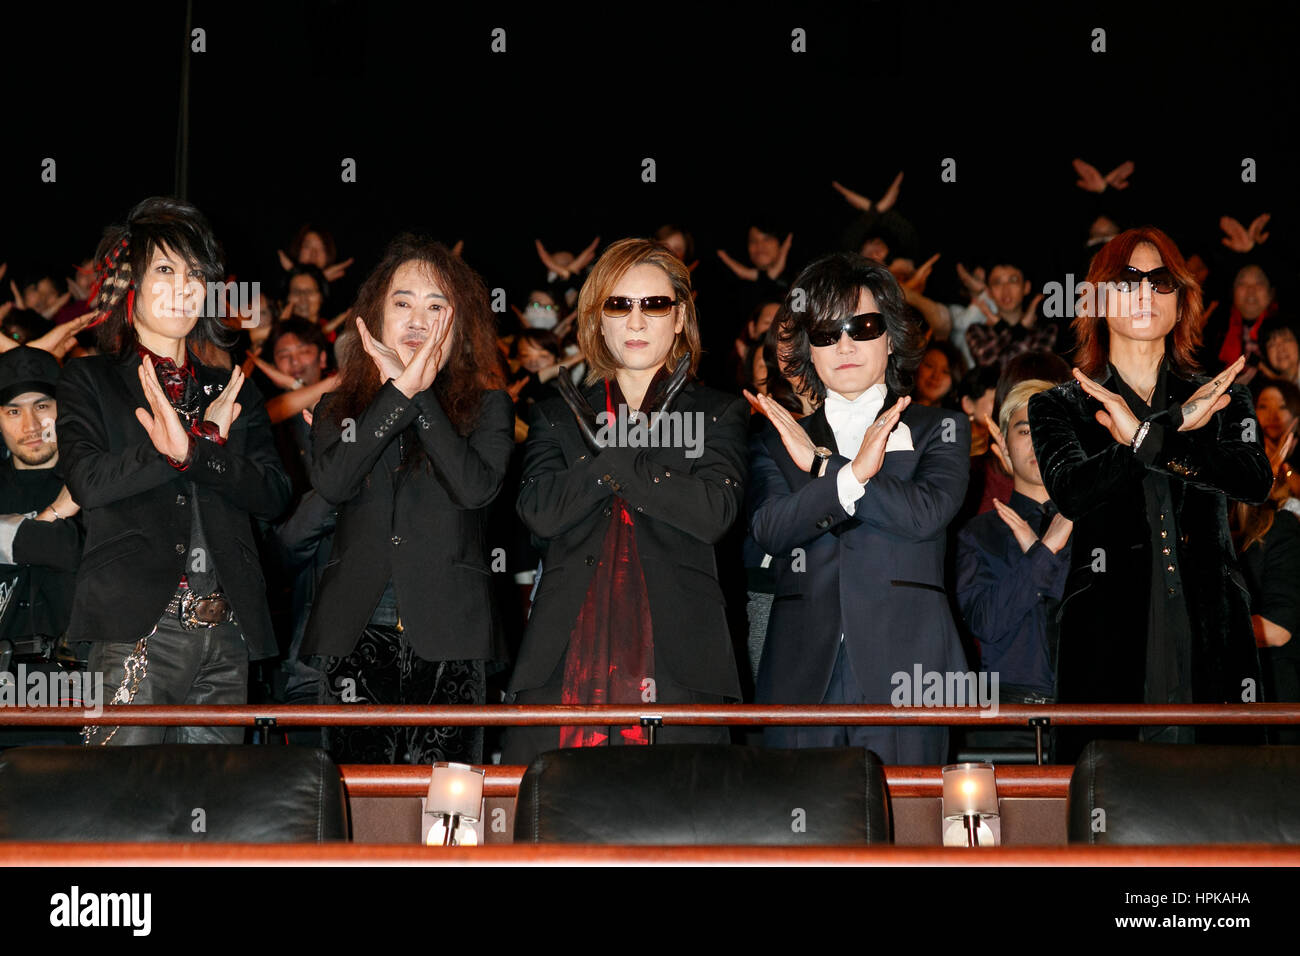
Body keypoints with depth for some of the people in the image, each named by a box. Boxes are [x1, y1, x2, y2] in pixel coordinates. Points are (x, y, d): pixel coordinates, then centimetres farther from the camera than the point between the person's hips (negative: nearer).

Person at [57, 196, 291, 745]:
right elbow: (86, 481, -7)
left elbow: (273, 495, 7)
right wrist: (176, 452, -14)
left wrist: (203, 448, -8)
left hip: (227, 633, 4)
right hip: (136, 628, -4)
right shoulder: (90, 381, 10)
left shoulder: (232, 391, 19)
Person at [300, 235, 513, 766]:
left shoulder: (486, 404, 10)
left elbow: (476, 487, -10)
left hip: (446, 631, -2)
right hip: (355, 628, 2)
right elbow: (331, 481, -6)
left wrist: (421, 394, -8)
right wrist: (398, 392, -8)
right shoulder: (341, 404, 15)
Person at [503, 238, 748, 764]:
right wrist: (637, 435, -2)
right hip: (569, 657, 1)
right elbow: (541, 512, 0)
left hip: (677, 660, -1)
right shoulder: (555, 415, 18)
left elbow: (714, 512, -4)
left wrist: (610, 458, -3)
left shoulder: (720, 413, 14)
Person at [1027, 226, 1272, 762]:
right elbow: (1071, 492, -9)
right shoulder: (1059, 408, 11)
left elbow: (1256, 481, -5)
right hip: (1109, 633, -1)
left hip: (1209, 636, 1)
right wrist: (1173, 427, -13)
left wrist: (1142, 436, -12)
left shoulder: (1223, 400, 15)